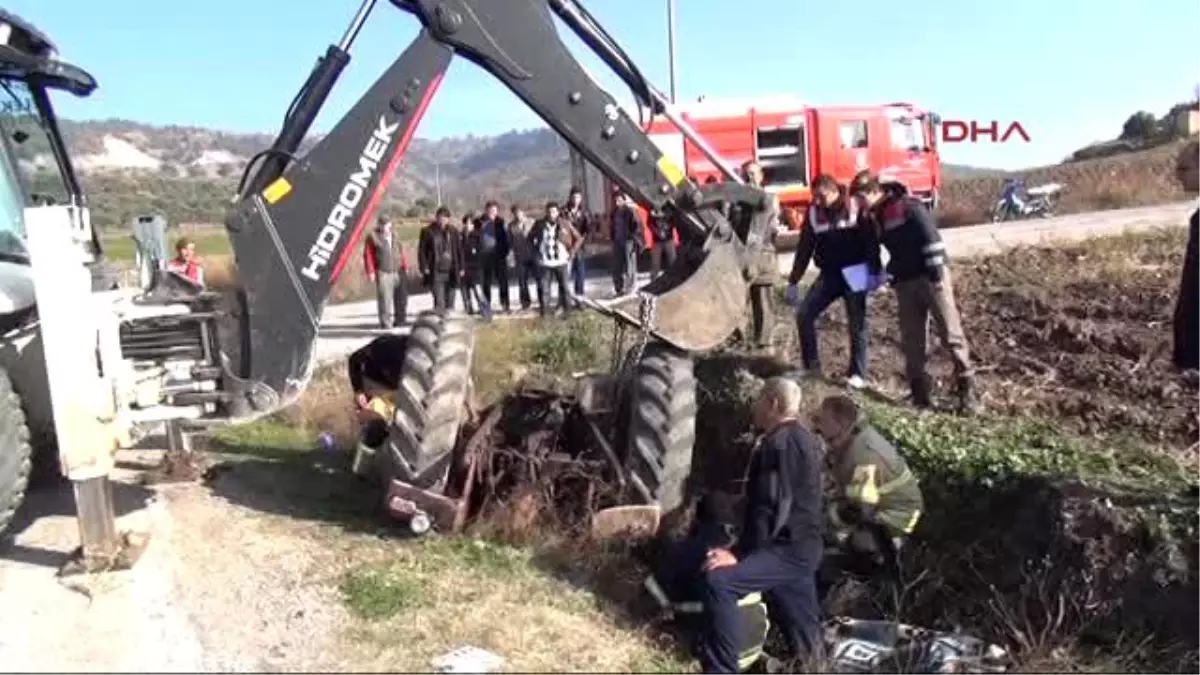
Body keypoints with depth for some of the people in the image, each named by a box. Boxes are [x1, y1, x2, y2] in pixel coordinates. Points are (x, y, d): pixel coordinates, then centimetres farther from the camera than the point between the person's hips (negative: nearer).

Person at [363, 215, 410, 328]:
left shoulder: (395, 236, 13)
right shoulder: (373, 237, -3)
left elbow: (402, 252, 16)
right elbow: (368, 255, -4)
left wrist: (405, 267, 12)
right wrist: (370, 272, -9)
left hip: (398, 271, 5)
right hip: (383, 273, -5)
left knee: (401, 296, 7)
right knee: (385, 298, -6)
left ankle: (400, 319, 20)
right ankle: (385, 322, 1)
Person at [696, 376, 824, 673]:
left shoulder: (779, 442, -17)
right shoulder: (801, 439, 16)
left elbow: (771, 507, -24)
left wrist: (739, 552, -21)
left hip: (789, 549, -11)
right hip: (799, 547, 11)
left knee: (717, 580, -25)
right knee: (804, 641, 18)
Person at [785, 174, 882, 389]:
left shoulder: (855, 209, -9)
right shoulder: (814, 214, 2)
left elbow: (871, 241, -8)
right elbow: (804, 249, 6)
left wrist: (875, 272, -17)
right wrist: (793, 282, 4)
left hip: (854, 275, -4)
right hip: (828, 274, 4)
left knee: (857, 324, 2)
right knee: (804, 314, -5)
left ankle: (857, 373, 13)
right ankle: (810, 365, 8)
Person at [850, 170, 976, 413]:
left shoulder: (908, 207, -12)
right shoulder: (875, 219, 11)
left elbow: (932, 237, -17)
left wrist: (937, 273, -19)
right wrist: (890, 276, 14)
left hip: (930, 278, -7)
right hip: (904, 283, 7)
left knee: (951, 333, -2)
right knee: (911, 340, 7)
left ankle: (965, 388, 6)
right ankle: (920, 393, 15)